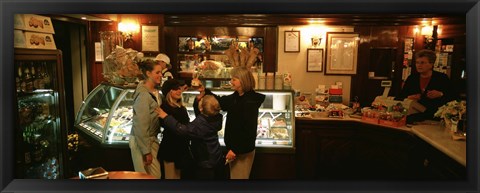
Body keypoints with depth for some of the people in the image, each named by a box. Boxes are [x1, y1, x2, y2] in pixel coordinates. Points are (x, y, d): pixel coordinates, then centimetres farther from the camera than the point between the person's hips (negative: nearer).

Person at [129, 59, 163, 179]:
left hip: (152, 138, 8)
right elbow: (141, 126, -22)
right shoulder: (143, 95, -20)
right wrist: (146, 151, -20)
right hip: (141, 141, -8)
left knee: (156, 175, 13)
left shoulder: (155, 92, 7)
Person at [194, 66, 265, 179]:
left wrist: (236, 150, -22)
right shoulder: (235, 97, 4)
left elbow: (249, 130, -25)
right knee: (234, 175, 22)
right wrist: (204, 91, 6)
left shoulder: (250, 102, -23)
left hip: (243, 151, -9)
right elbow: (220, 101, 19)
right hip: (234, 147, 9)